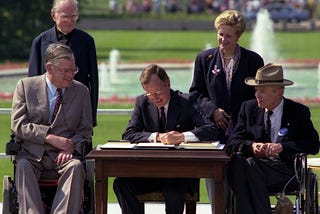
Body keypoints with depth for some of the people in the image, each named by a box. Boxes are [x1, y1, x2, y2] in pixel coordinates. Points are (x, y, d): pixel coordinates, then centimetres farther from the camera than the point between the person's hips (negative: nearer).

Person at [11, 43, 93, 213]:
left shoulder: (81, 91, 11)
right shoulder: (26, 86, 6)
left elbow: (85, 130, 11)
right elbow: (18, 125, -2)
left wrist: (70, 148, -11)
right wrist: (49, 137, -14)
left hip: (64, 155, 1)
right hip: (32, 154, -1)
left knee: (76, 167, -32)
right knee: (23, 166, -34)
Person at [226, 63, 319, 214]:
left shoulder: (298, 112, 6)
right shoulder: (249, 108, 15)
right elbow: (234, 142, 8)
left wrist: (282, 147, -18)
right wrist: (251, 146, -15)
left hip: (285, 170, -3)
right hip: (256, 164, 3)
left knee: (251, 164, -33)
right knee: (237, 160, -32)